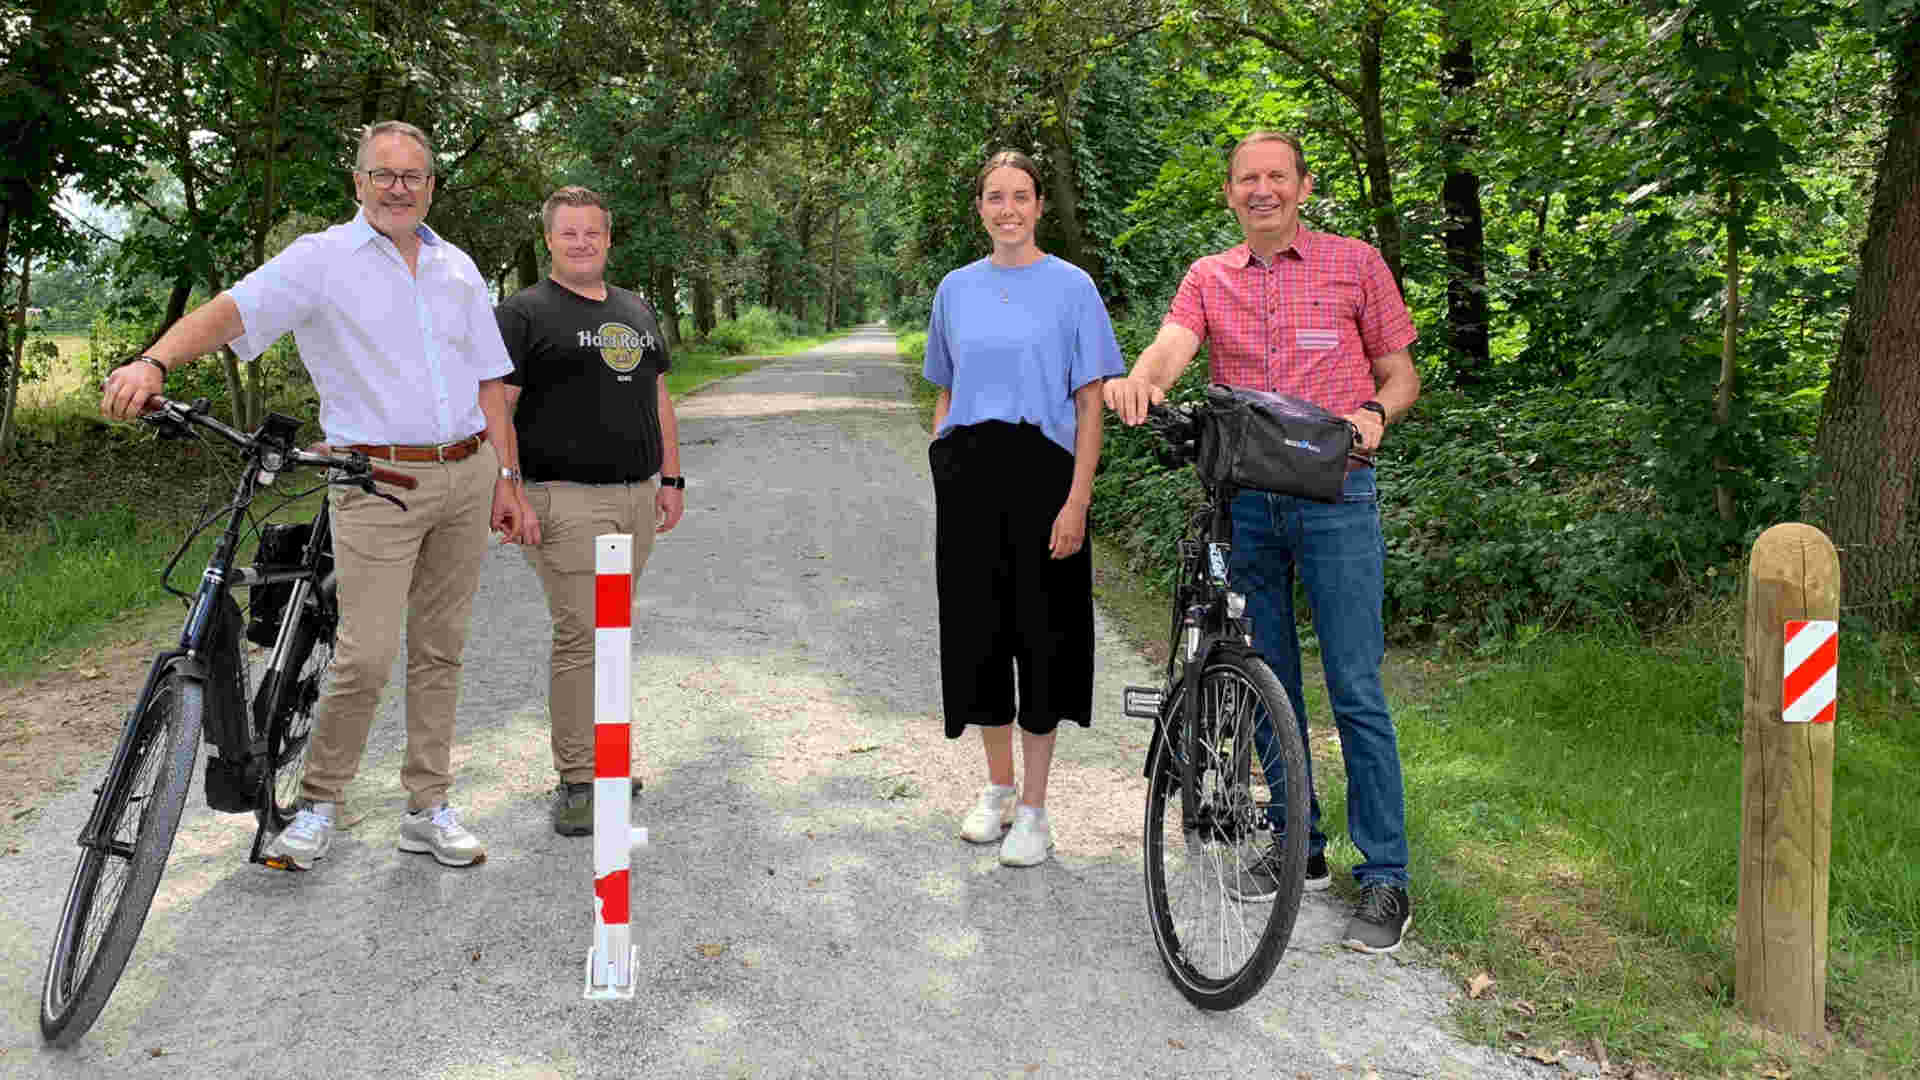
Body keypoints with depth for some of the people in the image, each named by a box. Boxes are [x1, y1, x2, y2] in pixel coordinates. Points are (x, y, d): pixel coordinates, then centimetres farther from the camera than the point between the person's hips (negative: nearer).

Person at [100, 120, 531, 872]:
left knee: (440, 650, 9)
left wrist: (507, 479, 10)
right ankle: (318, 806, 11)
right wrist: (154, 362, -33)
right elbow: (232, 310, -14)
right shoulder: (322, 259, 1)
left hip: (467, 477, 4)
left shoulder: (457, 268, 15)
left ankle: (427, 810, 19)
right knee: (366, 657, -9)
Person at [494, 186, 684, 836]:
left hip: (637, 497, 6)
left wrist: (671, 478, 16)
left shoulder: (637, 311, 20)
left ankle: (597, 752, 22)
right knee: (579, 636, -9)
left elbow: (658, 399, 22)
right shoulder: (523, 313, 0)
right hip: (567, 500, -6)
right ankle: (576, 781, -3)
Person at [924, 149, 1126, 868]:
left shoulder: (1070, 287, 0)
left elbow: (1090, 403, -4)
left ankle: (1033, 809, 12)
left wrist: (1078, 500, -12)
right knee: (978, 628, 9)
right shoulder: (956, 289, 12)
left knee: (1041, 632, 0)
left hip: (1040, 471, -4)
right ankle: (997, 789, 28)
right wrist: (942, 477, 9)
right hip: (968, 474, 4)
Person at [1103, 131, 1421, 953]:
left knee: (1355, 691, -5)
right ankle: (1298, 847, 26)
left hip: (1334, 494, -3)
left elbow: (1402, 374, 8)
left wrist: (1372, 412, -14)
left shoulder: (1355, 264, 4)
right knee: (1268, 684, 11)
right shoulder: (1209, 278, 10)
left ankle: (1385, 879, 3)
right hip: (1244, 499, 4)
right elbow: (1170, 347, -9)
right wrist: (1138, 380, -32)